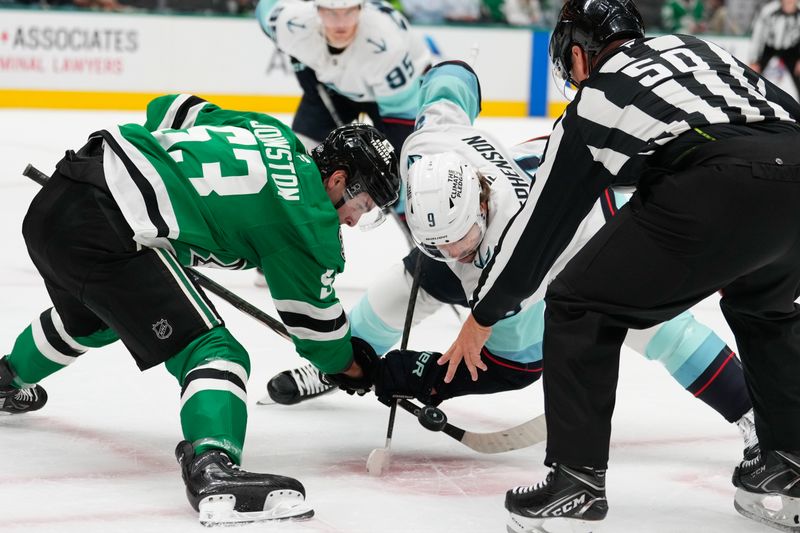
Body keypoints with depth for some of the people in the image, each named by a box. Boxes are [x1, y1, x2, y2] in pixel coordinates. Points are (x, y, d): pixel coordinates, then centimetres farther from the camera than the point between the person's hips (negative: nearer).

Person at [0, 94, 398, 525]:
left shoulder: (273, 132, 17)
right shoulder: (308, 218, -4)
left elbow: (167, 109, 27)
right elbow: (315, 325, 5)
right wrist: (355, 366, 22)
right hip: (105, 233, -10)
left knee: (91, 316, 40)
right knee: (213, 352, -12)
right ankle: (212, 467, -36)